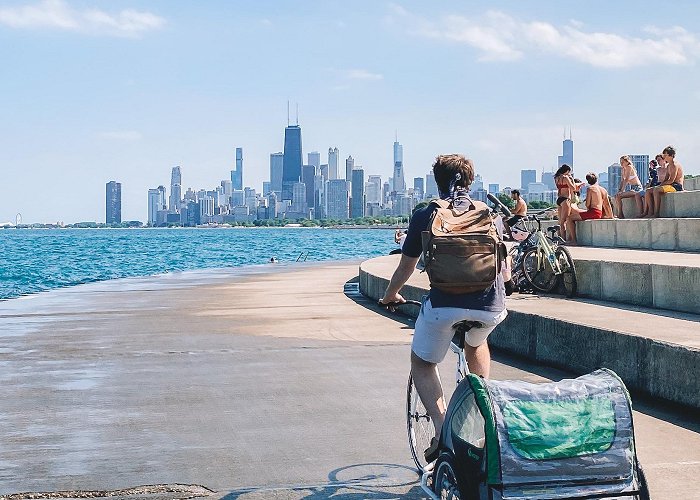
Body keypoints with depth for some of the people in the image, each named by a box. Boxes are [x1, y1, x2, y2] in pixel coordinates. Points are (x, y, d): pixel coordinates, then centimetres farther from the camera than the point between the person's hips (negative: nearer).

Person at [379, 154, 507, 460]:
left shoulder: (425, 215, 12)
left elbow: (405, 268, 19)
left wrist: (390, 295, 40)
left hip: (445, 303, -3)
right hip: (491, 306, 3)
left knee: (422, 363, 19)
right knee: (476, 344, 37)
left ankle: (442, 430, 0)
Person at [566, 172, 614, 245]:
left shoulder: (590, 188, -7)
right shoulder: (603, 190, 13)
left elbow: (587, 204, -10)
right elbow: (607, 205, 16)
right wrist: (611, 216, 24)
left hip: (592, 212, -8)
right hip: (600, 214, 8)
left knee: (570, 218, -3)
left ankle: (573, 240, -12)